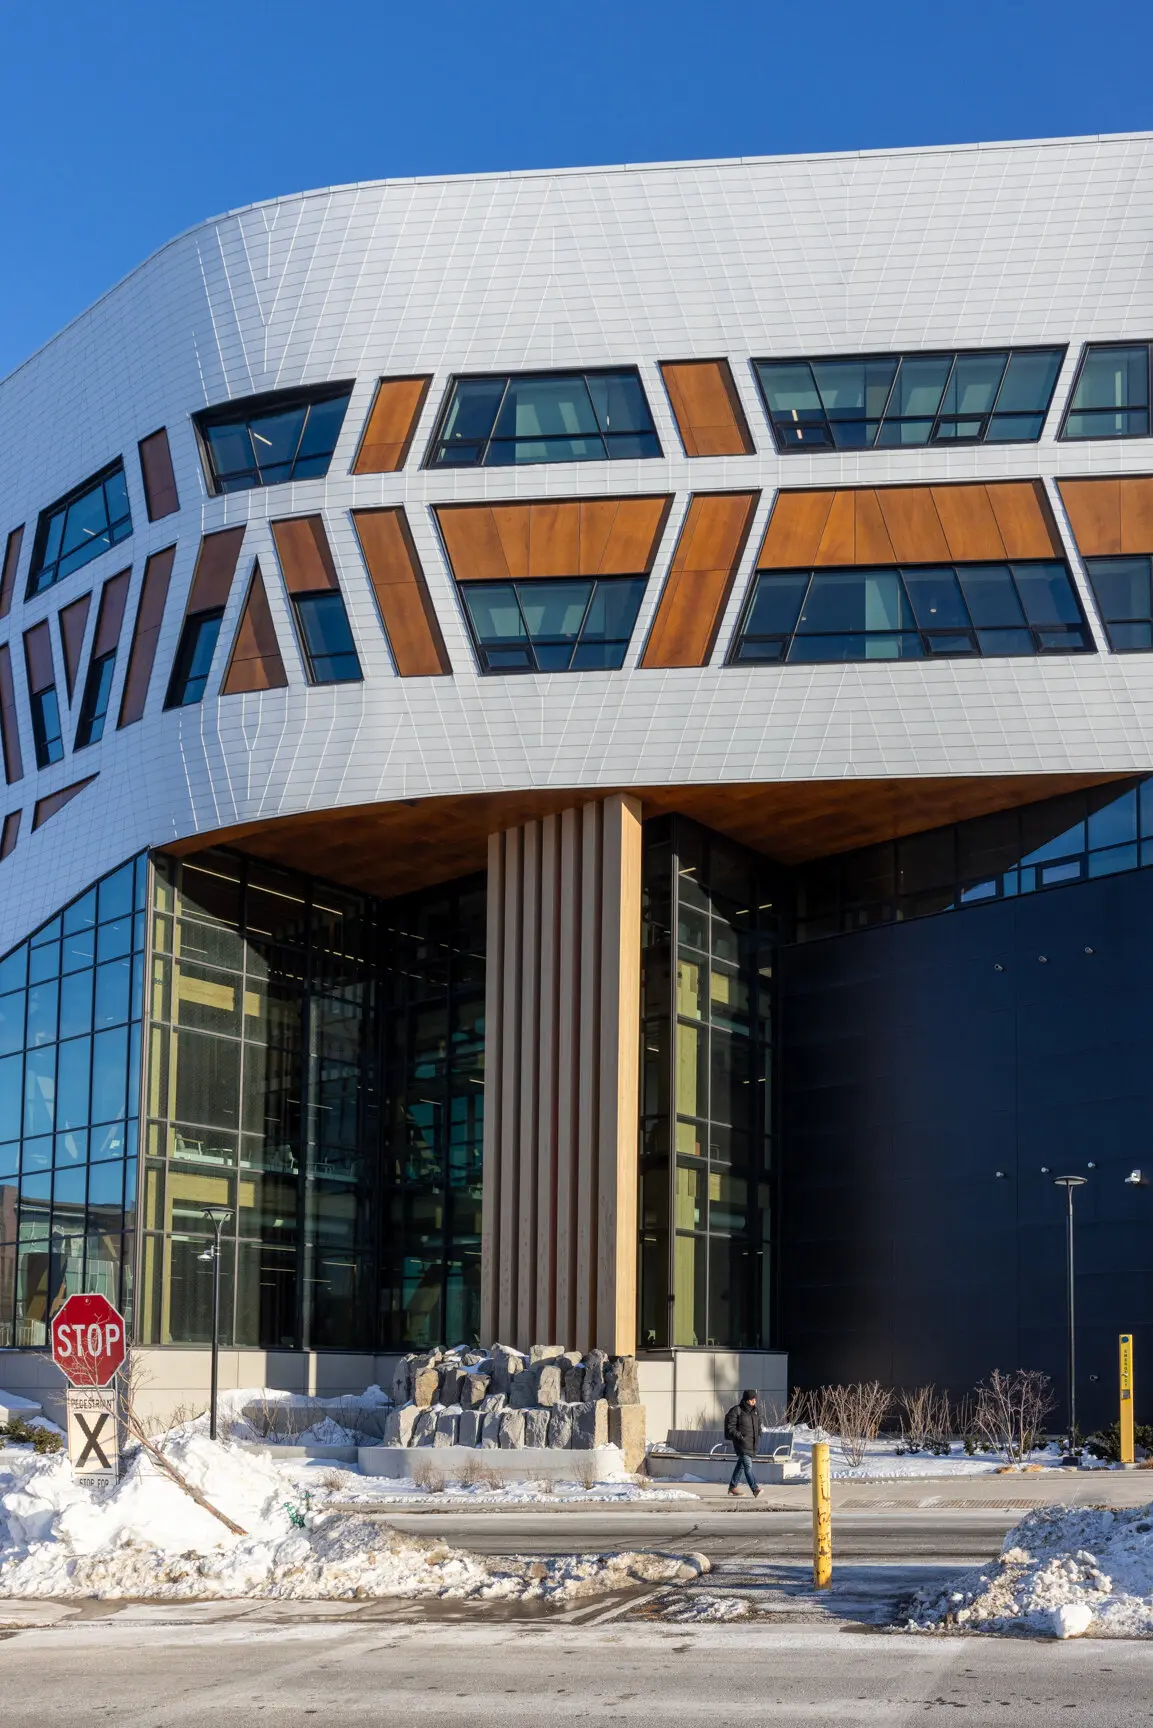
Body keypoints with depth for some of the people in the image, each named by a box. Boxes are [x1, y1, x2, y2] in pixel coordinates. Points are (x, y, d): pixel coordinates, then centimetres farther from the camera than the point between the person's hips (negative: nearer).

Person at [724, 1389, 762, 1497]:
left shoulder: (755, 1411, 11)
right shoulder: (736, 1411, -11)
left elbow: (758, 1426, 25)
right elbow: (730, 1427, -11)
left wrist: (758, 1436, 10)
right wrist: (739, 1436, -21)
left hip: (752, 1444, 8)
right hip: (741, 1443, -8)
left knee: (741, 1464, 18)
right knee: (748, 1466, -18)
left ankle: (732, 1487, 31)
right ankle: (755, 1490, -27)